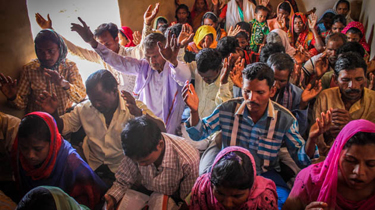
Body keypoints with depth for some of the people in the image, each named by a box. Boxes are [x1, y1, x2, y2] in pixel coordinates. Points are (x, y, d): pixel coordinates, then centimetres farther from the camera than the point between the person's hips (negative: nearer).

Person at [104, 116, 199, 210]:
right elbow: (123, 181, -9)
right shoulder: (136, 152, -26)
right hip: (142, 188, 2)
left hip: (171, 194, -1)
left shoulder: (189, 160, -35)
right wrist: (112, 198, -24)